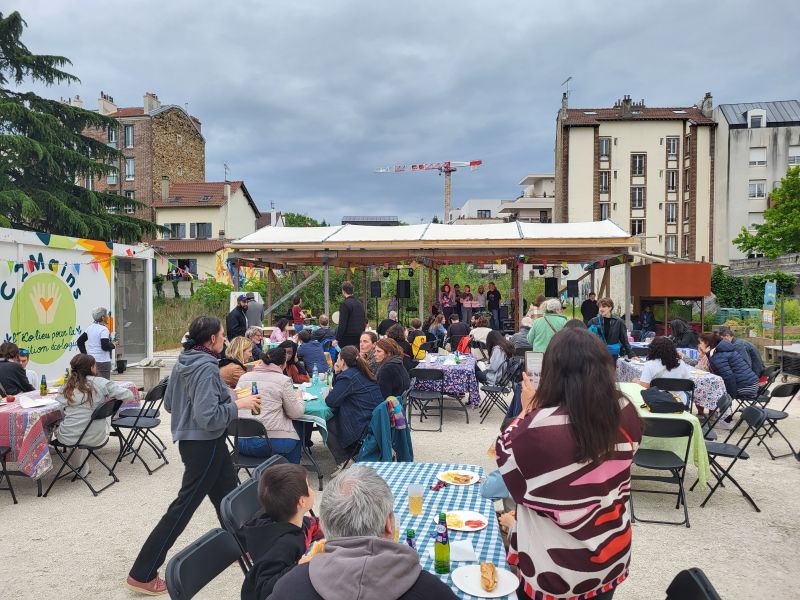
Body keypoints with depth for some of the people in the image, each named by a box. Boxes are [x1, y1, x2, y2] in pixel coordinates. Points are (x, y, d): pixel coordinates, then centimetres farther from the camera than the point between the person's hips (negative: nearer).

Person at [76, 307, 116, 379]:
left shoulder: (90, 327, 9)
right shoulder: (104, 329, -15)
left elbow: (79, 341, 15)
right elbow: (105, 346, -21)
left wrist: (85, 354, 16)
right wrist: (113, 345, -3)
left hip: (91, 360, 8)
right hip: (103, 361, -8)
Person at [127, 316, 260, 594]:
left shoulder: (182, 362, 3)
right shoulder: (206, 368, -23)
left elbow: (168, 404, 11)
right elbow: (209, 418, -29)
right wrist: (238, 404, -18)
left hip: (191, 440, 10)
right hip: (205, 445, -10)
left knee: (228, 494, 22)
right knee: (183, 507, 1)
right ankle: (142, 574, 12)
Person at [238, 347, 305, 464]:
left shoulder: (244, 377, 8)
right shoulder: (283, 380, -5)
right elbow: (296, 413, -2)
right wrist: (298, 397, 19)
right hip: (271, 442, -5)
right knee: (296, 437, 25)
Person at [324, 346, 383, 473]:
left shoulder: (348, 376, -17)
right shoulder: (359, 372, 12)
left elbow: (331, 402, -17)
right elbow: (340, 391, 22)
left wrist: (329, 393, 5)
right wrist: (336, 373, 7)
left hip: (366, 425, -9)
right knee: (332, 417, 22)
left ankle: (342, 460, 7)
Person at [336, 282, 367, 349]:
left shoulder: (344, 304, -11)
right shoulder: (359, 303, 11)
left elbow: (342, 324, -16)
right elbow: (365, 321, 15)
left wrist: (337, 339, -13)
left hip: (348, 338, -7)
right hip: (360, 337, 7)